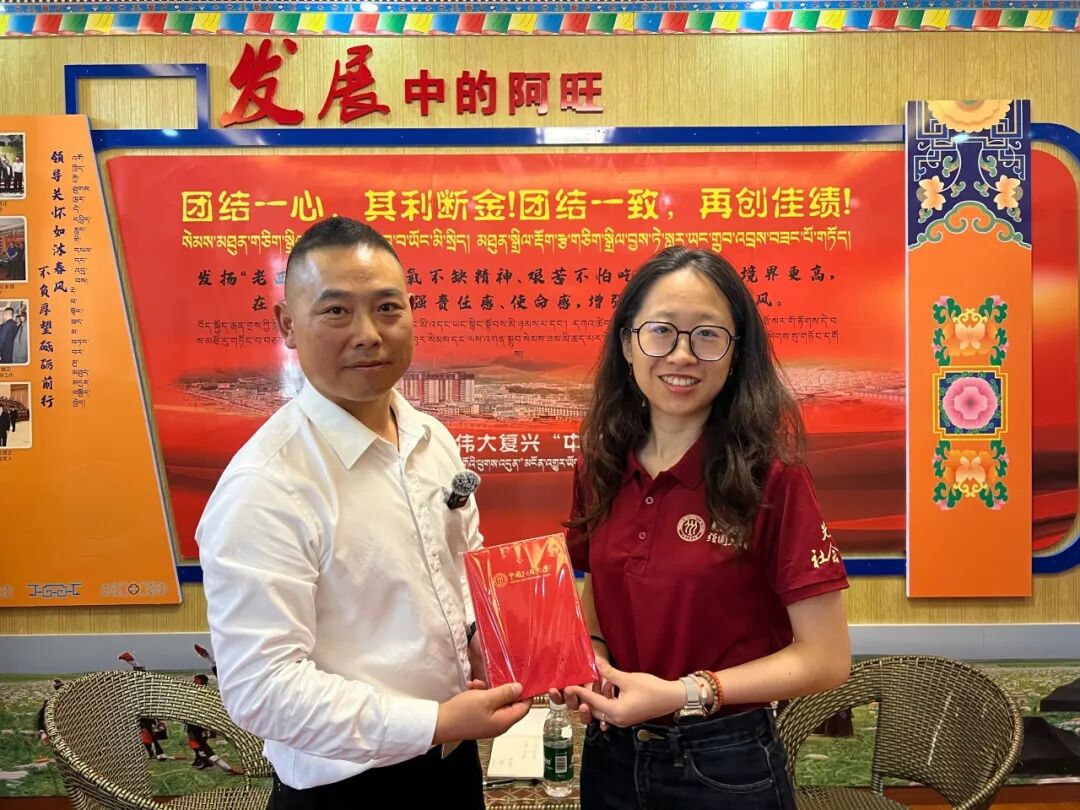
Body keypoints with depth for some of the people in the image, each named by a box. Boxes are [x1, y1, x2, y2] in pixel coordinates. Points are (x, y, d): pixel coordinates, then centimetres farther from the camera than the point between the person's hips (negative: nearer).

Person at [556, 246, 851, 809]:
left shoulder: (769, 476, -16)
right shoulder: (600, 468, -4)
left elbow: (826, 658, -14)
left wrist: (684, 693, -21)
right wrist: (587, 658, -8)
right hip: (611, 755, 4)